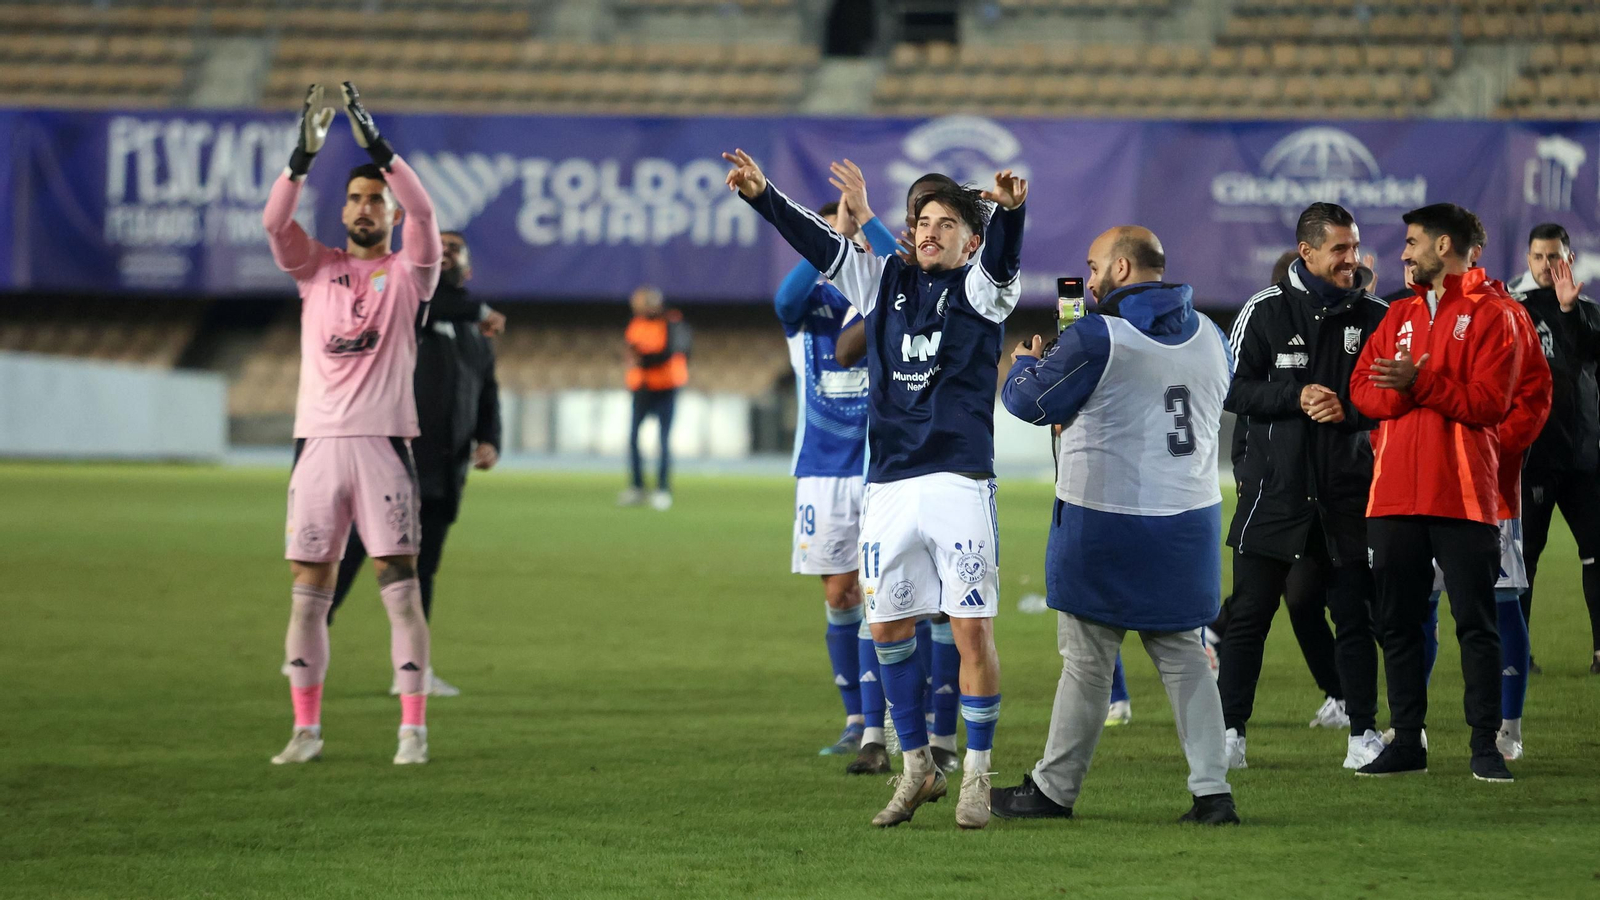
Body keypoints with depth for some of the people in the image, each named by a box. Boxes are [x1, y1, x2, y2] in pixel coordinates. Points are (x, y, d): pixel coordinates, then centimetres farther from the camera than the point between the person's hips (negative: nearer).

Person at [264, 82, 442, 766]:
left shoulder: (409, 272, 8)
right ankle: (306, 729, 8)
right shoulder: (316, 268, 14)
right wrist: (304, 156, -16)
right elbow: (274, 221, -3)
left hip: (382, 440, -3)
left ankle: (413, 729, -4)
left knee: (400, 585, -6)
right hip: (318, 440, 3)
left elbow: (422, 211, -10)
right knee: (308, 591, 3)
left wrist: (377, 146, -18)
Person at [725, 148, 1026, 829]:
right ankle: (917, 767, 20)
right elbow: (819, 243, 8)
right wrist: (761, 196, -6)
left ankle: (977, 773, 5)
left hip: (960, 484, -4)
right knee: (889, 626, 7)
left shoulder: (980, 289, 2)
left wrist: (1009, 209, -41)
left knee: (972, 628, -6)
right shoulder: (885, 281, 14)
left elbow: (1001, 257, -19)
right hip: (887, 486, 5)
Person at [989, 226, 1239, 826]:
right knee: (1183, 655, 10)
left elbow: (1028, 401, -7)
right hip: (1190, 522, 5)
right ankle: (1212, 791, 2)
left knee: (1087, 662, 3)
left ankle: (1054, 788, 13)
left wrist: (1027, 364, 18)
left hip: (1105, 522, -5)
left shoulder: (1096, 339, -14)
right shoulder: (1211, 338, 5)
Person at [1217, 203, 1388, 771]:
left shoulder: (1375, 317, 5)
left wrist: (1346, 409, -11)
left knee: (1356, 614, 3)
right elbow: (1234, 389, -3)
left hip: (1347, 490, 2)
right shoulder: (1265, 311, 0)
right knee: (1250, 613, 0)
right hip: (1274, 487, -1)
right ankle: (1230, 731, 6)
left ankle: (1364, 733, 10)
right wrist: (1296, 396, -15)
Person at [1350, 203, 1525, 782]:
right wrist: (1397, 388, -13)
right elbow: (1362, 389, 8)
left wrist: (1419, 382, -18)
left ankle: (1486, 745, 0)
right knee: (1397, 624, 7)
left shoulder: (1490, 315, -1)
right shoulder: (1400, 316, 17)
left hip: (1463, 495, -6)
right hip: (1396, 491, 6)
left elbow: (1488, 402, -11)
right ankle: (1407, 741, 13)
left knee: (1476, 622, -4)